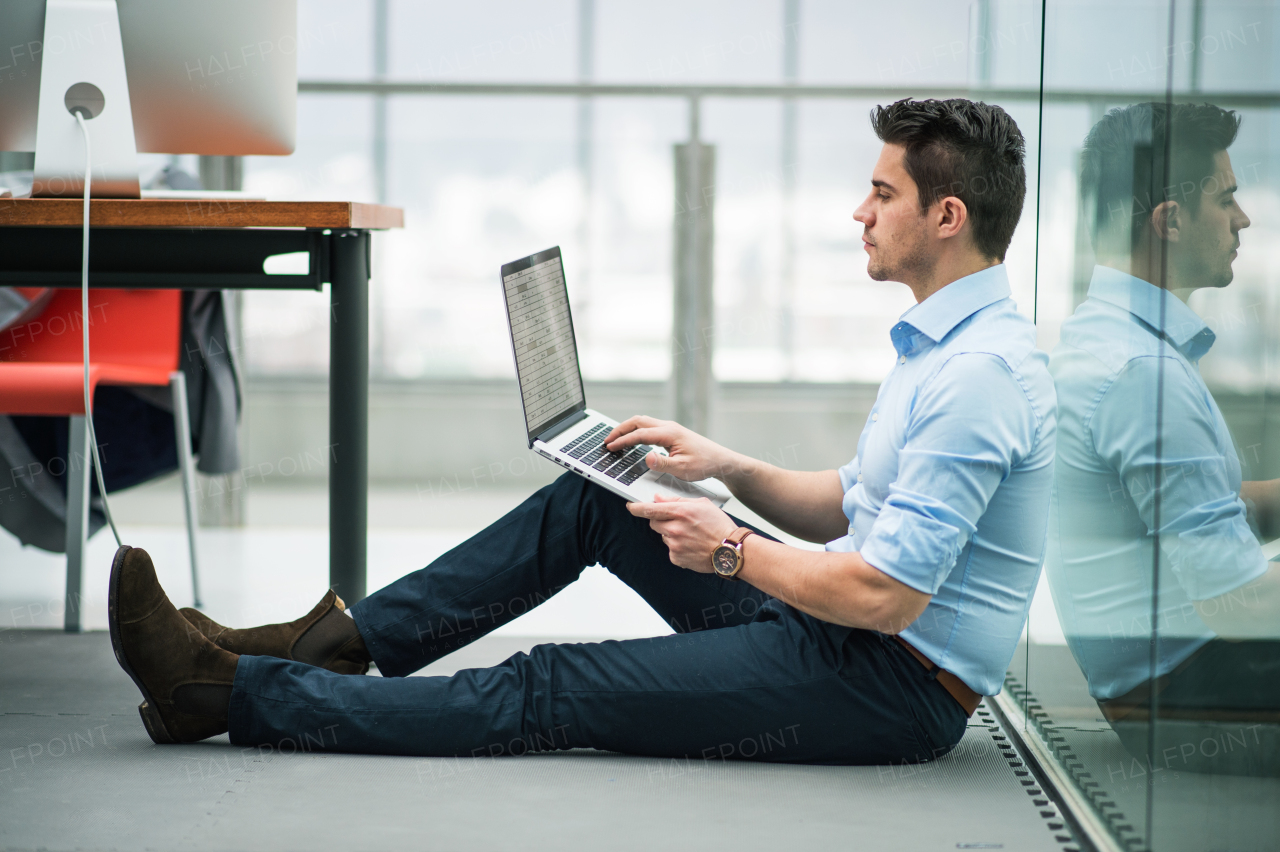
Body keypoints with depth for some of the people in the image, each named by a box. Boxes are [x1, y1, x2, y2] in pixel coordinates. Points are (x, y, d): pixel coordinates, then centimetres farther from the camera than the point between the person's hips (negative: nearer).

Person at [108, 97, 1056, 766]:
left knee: (554, 689, -12)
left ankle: (233, 693, -9)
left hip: (897, 686, -10)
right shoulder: (941, 341, 13)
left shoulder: (980, 373, -22)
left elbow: (882, 595, -26)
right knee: (594, 499, 7)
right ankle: (334, 642, 7)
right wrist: (725, 466, 7)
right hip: (850, 642, 10)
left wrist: (730, 548, -12)